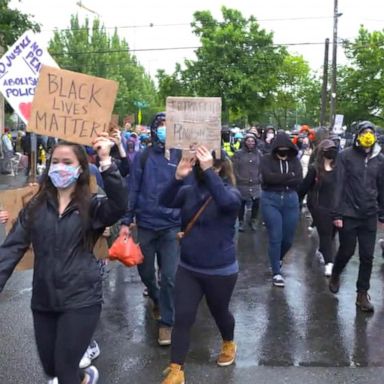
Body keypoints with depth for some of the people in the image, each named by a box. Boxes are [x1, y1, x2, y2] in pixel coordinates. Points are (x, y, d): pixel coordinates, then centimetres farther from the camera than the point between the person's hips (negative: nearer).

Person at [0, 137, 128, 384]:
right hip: (43, 300, 4)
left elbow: (120, 205, -27)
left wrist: (106, 161, -33)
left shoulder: (91, 206, -5)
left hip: (81, 299, -4)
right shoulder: (35, 206, 4)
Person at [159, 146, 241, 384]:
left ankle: (229, 344, 50)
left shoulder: (231, 192, -12)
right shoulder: (190, 190, -1)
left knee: (219, 312, 18)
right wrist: (178, 177, -31)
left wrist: (208, 171, -40)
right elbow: (166, 202, -16)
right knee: (182, 318, 1)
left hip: (220, 271, -3)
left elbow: (226, 202, -36)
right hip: (188, 268, 3)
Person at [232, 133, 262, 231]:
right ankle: (241, 222, 21)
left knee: (256, 202, -4)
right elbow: (234, 168, -3)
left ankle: (253, 220, 18)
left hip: (255, 184, 2)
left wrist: (259, 178, 3)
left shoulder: (258, 153, 9)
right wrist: (239, 179, -7)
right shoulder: (239, 153, -1)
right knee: (241, 203, 4)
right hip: (242, 184, -2)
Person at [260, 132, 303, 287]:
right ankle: (276, 273, 9)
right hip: (270, 200, -3)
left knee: (288, 238, 10)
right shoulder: (266, 159, -1)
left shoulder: (295, 160, 6)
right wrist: (289, 176, -12)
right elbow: (268, 177, -18)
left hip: (291, 201, 3)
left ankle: (278, 258, 42)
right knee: (275, 238, -4)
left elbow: (299, 180, -8)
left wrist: (278, 179, -13)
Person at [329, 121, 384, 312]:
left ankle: (362, 294, 19)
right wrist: (337, 213, -10)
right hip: (348, 214, -3)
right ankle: (335, 276, 39)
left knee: (367, 257, 6)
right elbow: (339, 185, -8)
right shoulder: (346, 155, -6)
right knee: (346, 251, 10)